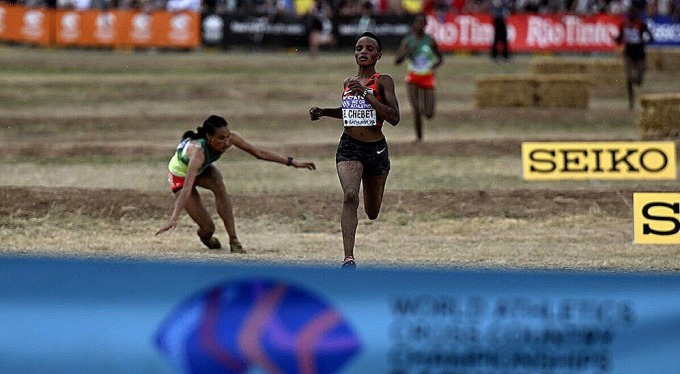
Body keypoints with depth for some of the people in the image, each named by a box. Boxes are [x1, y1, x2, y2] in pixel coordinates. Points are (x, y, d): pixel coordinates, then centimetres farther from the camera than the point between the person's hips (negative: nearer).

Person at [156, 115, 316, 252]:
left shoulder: (229, 137, -27)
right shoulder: (198, 150, -44)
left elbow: (258, 152, -19)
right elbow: (187, 188, -52)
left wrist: (292, 162, -21)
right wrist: (174, 219, -60)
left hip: (202, 169, 5)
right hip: (180, 175, -5)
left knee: (218, 185, -31)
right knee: (208, 228, -14)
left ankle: (233, 239, -22)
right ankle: (204, 236, 26)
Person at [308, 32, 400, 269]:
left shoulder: (383, 81, -5)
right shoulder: (348, 83, 8)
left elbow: (394, 118, -17)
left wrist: (366, 94, -23)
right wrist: (323, 112, 11)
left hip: (376, 150, -1)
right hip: (349, 147, 1)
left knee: (372, 213, 14)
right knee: (350, 196, -26)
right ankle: (349, 259, -32)